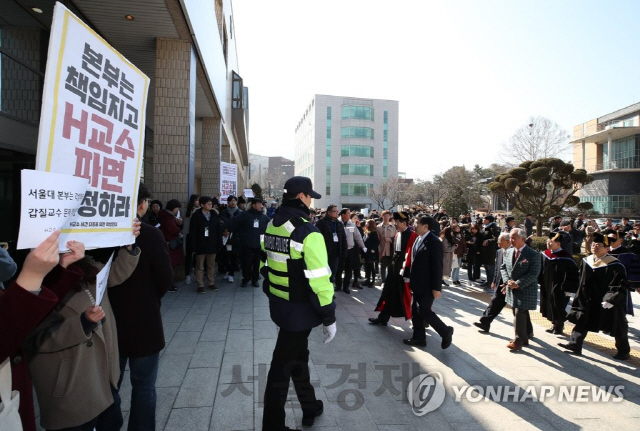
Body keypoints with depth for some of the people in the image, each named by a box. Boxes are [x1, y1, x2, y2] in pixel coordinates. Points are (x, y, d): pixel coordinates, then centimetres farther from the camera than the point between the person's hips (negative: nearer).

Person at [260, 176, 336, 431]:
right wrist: (328, 317, -12)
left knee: (298, 356, 24)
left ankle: (309, 407, 44)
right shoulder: (307, 233, -22)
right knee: (283, 366, 5)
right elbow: (319, 280, -22)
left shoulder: (271, 226, 4)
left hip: (279, 305, 8)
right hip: (299, 309, -8)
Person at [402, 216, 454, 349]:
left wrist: (437, 288, -18)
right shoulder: (418, 239, 7)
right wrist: (408, 275, 12)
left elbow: (438, 266, -18)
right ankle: (419, 338, 25)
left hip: (427, 285, -8)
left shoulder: (434, 242, -18)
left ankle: (446, 331, 18)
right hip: (417, 284, 8)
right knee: (416, 311, 13)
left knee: (424, 312, -3)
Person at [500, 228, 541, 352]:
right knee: (521, 314, 17)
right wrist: (507, 280, -7)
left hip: (525, 290, -6)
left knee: (519, 314, -7)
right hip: (512, 289, 6)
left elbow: (533, 274, -17)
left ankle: (518, 341, 3)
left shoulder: (533, 255, -14)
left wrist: (518, 283, -21)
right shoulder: (508, 252, 5)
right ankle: (524, 338, 31)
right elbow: (503, 267, 10)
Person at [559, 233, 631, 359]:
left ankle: (624, 351, 30)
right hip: (589, 301, 5)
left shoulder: (615, 266, -18)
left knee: (617, 328, 11)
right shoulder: (586, 261, 1)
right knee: (582, 321, 3)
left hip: (609, 303, -5)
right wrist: (582, 297, 11)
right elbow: (583, 282, 12)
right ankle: (575, 344, 8)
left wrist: (611, 300, -27)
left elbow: (620, 286, -19)